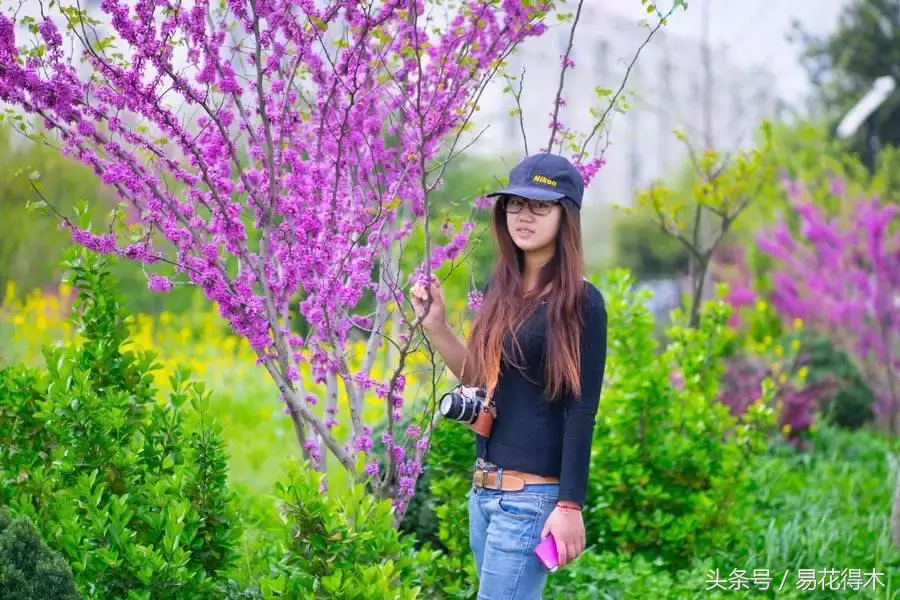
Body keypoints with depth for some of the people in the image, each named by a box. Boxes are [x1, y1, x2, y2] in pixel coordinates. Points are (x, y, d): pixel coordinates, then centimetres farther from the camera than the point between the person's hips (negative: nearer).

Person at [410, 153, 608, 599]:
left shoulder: (579, 302, -10)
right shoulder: (500, 290, 9)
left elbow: (581, 411, -12)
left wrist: (570, 506, -16)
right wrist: (435, 326, 8)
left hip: (533, 494, -7)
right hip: (483, 489, 7)